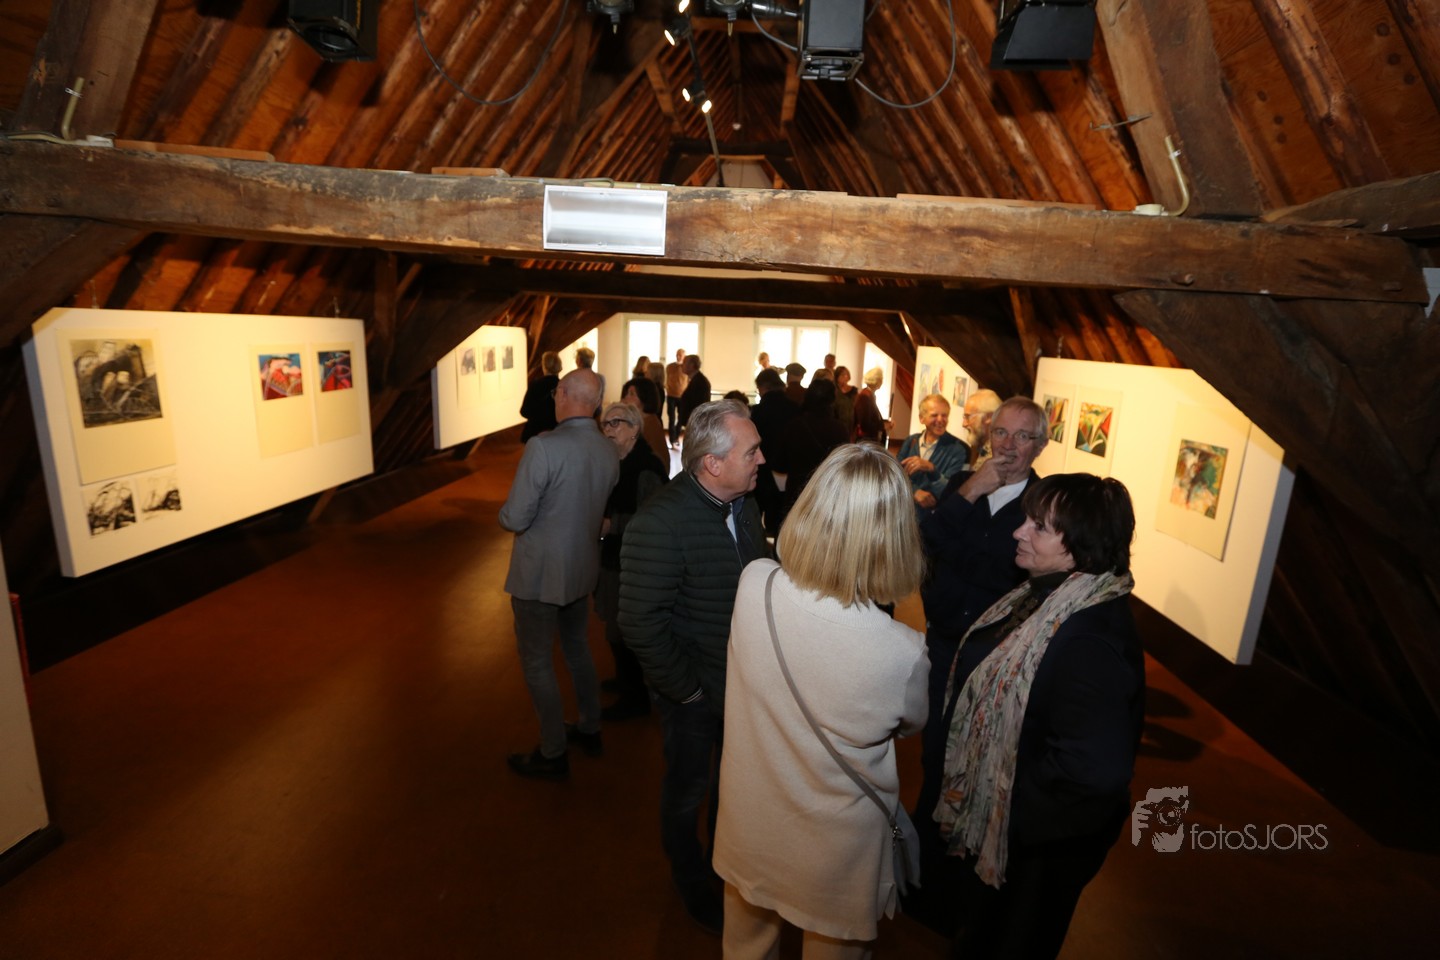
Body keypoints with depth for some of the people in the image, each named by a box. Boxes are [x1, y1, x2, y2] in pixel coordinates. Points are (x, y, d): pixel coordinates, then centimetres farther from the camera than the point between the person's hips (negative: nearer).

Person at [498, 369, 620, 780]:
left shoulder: (543, 446, -25)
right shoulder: (609, 451, -3)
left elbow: (515, 518, -22)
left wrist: (505, 513, 0)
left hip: (539, 576, -7)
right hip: (583, 569, 7)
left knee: (537, 664, 11)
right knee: (576, 648, 25)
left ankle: (553, 755, 25)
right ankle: (590, 730, 41)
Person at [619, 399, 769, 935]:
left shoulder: (744, 505, -7)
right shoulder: (660, 523, -29)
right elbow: (641, 624, -27)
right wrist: (686, 689, -19)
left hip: (743, 682, 6)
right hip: (695, 693, -5)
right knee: (689, 790, 21)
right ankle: (693, 882, 51)